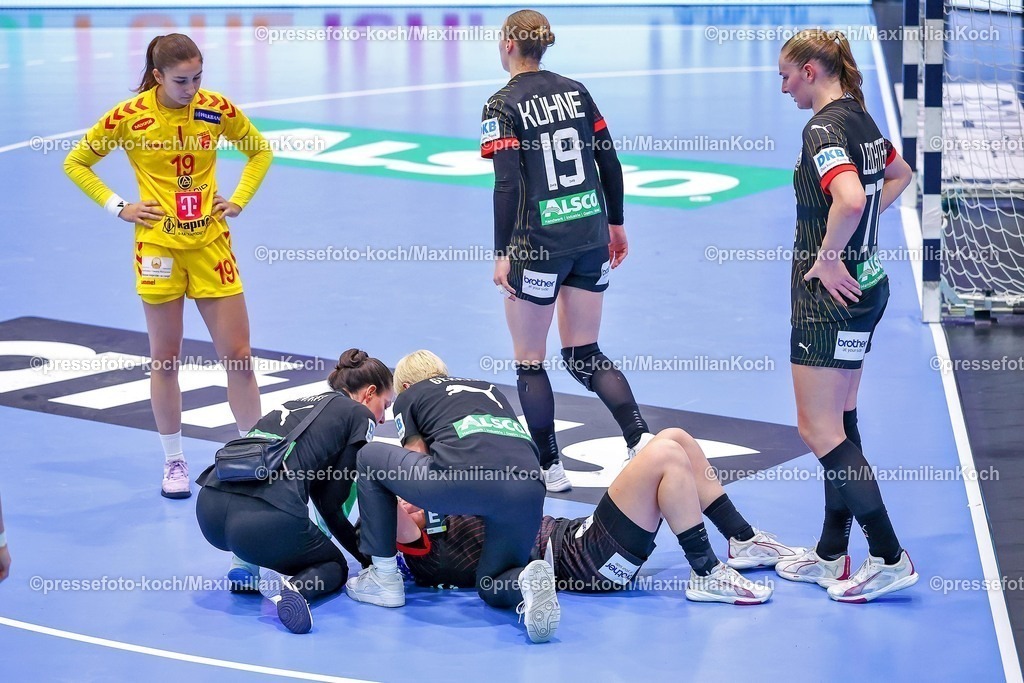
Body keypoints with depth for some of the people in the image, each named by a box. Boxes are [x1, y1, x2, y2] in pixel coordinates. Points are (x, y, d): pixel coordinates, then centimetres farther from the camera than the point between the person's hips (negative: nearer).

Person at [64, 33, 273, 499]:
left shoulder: (218, 109, -3)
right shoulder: (129, 116, -8)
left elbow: (260, 152, 15)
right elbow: (75, 163, 4)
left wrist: (239, 200, 3)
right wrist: (118, 207, -4)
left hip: (210, 242, 2)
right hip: (159, 246, -2)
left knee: (238, 355, 1)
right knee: (165, 358, 6)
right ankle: (174, 462, 18)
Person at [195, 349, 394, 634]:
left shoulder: (298, 404, 31)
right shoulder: (360, 415, 13)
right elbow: (332, 501, 10)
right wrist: (368, 557, 23)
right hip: (266, 521, -7)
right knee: (334, 566, 23)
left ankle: (243, 563, 15)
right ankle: (297, 589, -11)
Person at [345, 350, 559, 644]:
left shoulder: (408, 396, 26)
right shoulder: (489, 389, 39)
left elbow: (417, 463, 21)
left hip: (463, 476, -4)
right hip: (527, 486, 4)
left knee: (370, 457, 23)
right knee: (495, 588, 26)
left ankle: (385, 578, 23)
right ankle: (528, 581, -11)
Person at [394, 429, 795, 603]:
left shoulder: (445, 526, 18)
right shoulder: (427, 559, -7)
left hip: (575, 534, 10)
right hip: (586, 560, -10)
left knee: (676, 439, 5)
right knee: (666, 455, -23)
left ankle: (744, 542, 13)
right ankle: (707, 576, -15)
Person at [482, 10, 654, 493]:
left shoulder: (503, 105, -8)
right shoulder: (575, 91, 8)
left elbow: (508, 184, -15)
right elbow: (609, 161, 8)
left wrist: (502, 253, -13)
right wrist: (615, 224, 18)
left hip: (538, 244, -6)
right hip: (591, 237, 6)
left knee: (529, 362, 9)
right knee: (584, 355, 15)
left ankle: (549, 466, 11)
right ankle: (641, 439, -3)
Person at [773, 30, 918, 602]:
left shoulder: (823, 129, -19)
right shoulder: (861, 119, 10)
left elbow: (850, 198, -36)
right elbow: (900, 174, 30)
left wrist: (828, 257, -22)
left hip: (832, 295, -10)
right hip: (865, 286, 10)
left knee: (818, 429, -4)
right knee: (841, 420, 15)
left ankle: (889, 559, -3)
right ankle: (832, 555, 23)